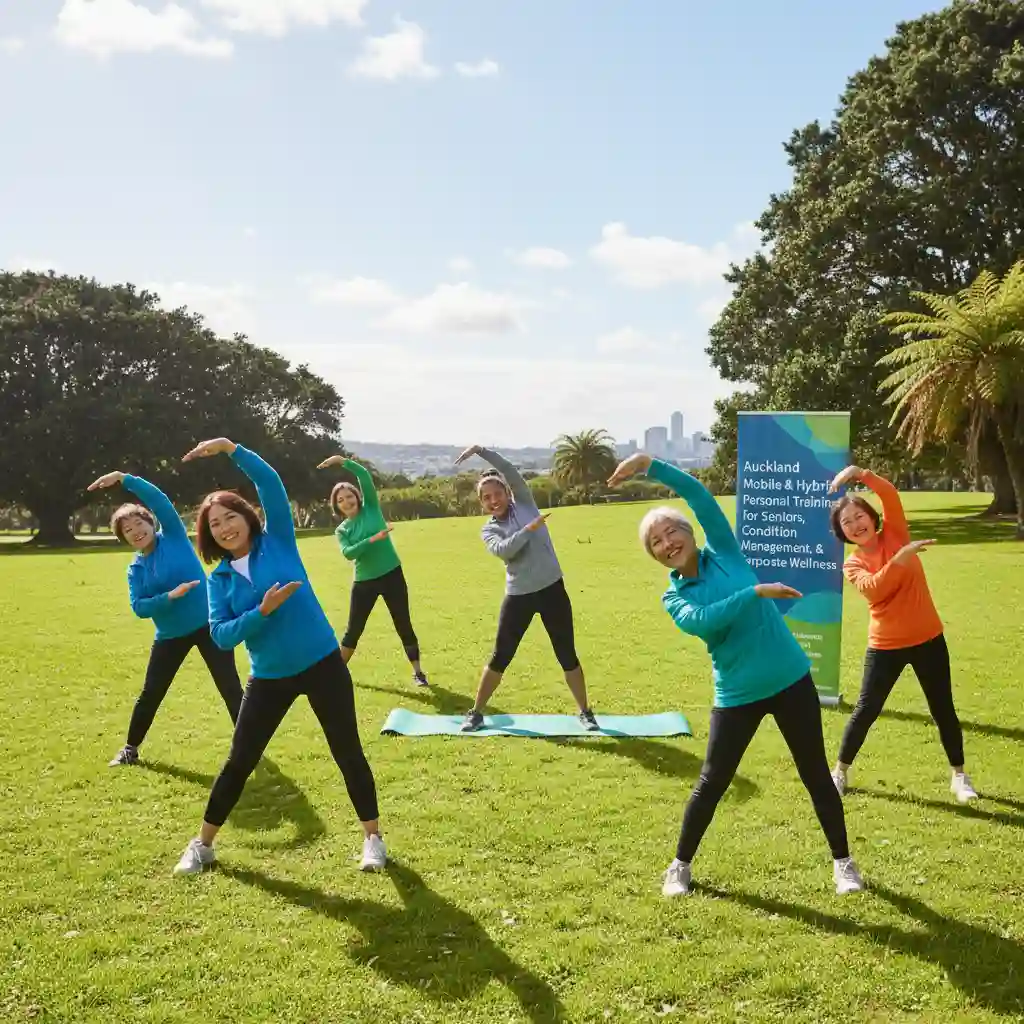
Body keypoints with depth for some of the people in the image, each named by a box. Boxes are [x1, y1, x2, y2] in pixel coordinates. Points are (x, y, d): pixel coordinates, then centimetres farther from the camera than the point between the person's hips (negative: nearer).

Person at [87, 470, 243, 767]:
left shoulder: (173, 536, -5)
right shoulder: (135, 569, 3)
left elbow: (159, 500, -19)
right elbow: (139, 608, -9)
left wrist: (124, 478, -29)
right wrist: (170, 596, -24)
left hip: (207, 624, -4)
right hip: (170, 636, 4)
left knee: (230, 687, 1)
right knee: (150, 693, 12)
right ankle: (130, 749, 29)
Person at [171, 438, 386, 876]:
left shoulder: (277, 541, -3)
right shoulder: (220, 578, 1)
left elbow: (271, 484, -15)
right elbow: (221, 636, -8)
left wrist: (230, 447, -24)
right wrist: (262, 611, -22)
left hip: (322, 663, -2)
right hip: (269, 678, 2)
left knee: (347, 751, 4)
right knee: (239, 761, 9)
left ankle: (373, 837, 20)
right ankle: (202, 845, 26)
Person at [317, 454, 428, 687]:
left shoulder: (371, 508, -1)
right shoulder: (342, 530, 1)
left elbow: (364, 474, -13)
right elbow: (348, 553, -19)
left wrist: (342, 461, -21)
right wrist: (373, 539, -27)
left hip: (392, 575, -1)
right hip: (364, 582, 1)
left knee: (404, 626, 5)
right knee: (353, 630, 9)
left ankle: (418, 672, 15)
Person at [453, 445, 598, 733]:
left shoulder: (524, 504, 4)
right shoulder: (488, 530, 3)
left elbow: (512, 473, -11)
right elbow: (503, 550, -18)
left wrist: (481, 450, -15)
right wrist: (529, 529, -22)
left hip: (552, 589, 0)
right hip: (518, 596, 1)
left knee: (567, 655, 6)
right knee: (500, 657, 6)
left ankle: (585, 713, 19)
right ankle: (475, 713, 18)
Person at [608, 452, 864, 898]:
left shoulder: (724, 553, -2)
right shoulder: (674, 597, -3)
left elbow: (699, 495, -14)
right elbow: (703, 620, -25)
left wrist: (650, 464, -20)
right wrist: (756, 592, -30)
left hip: (791, 679, 0)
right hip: (737, 696, 0)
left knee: (816, 776, 11)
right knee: (711, 784, 7)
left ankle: (843, 862, 28)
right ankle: (680, 866, 25)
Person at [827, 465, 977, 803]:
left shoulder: (894, 533, -3)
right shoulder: (852, 564, -5)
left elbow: (890, 495, -21)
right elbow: (874, 588, -26)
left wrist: (859, 472, -32)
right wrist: (901, 556, -37)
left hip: (927, 638, 0)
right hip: (885, 645, 0)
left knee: (943, 709, 9)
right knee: (866, 710, 3)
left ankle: (959, 776, 25)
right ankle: (840, 772, 19)